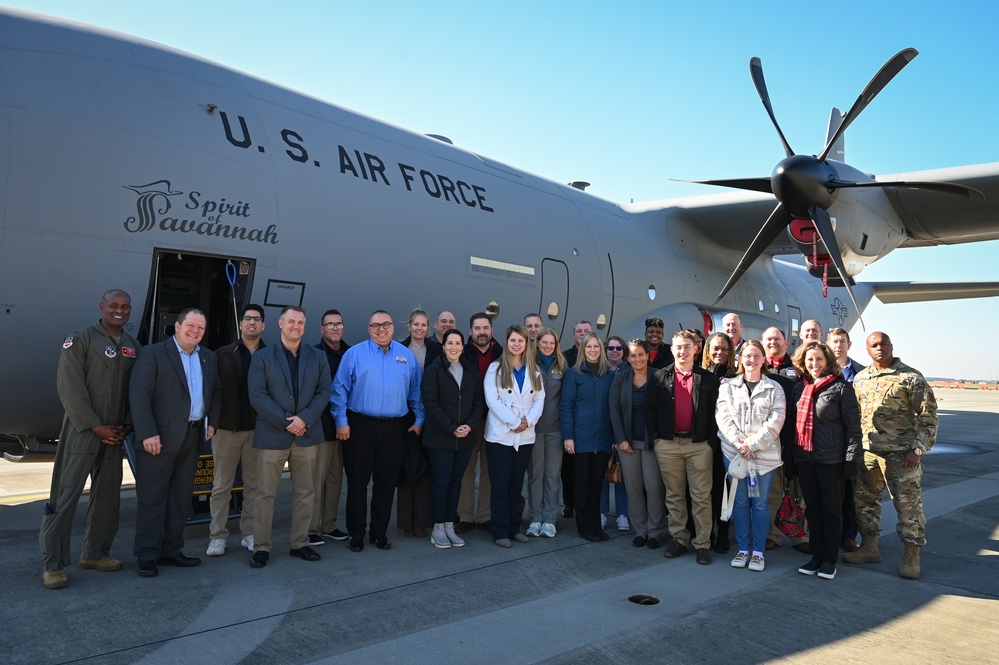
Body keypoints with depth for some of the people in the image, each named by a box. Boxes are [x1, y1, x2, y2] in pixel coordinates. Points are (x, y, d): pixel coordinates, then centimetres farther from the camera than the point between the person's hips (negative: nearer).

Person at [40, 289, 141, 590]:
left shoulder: (133, 347, 10)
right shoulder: (80, 340, -6)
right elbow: (70, 389, -12)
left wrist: (126, 427, -1)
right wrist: (97, 427, -14)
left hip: (115, 434, 6)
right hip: (82, 432, -6)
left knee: (108, 495, 10)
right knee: (65, 495, -4)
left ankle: (94, 553, 22)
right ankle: (52, 564, 3)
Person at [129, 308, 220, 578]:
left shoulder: (209, 358, 12)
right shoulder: (153, 353, -6)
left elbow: (216, 392, 22)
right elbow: (138, 395, -12)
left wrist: (211, 422, 10)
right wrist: (148, 433, -18)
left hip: (193, 437, 6)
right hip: (159, 438, -6)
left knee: (181, 498, 12)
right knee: (152, 499, 1)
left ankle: (171, 550, 21)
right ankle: (147, 556, 10)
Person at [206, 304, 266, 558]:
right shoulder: (223, 354, 4)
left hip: (258, 429, 0)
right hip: (227, 428, 0)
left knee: (254, 484, 7)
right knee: (221, 485, 5)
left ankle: (250, 534, 17)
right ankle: (218, 536, 12)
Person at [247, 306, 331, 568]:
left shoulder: (318, 357, 9)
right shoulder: (262, 357, 2)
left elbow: (323, 392, 3)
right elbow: (257, 395, -6)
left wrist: (304, 418, -12)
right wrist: (286, 421, -13)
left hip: (307, 434, 3)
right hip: (272, 435, -2)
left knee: (305, 492, 8)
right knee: (266, 493, 2)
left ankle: (300, 543, 20)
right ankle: (261, 547, 13)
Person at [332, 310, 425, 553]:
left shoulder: (407, 356, 8)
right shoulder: (354, 353, 0)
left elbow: (416, 392, 12)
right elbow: (340, 389, -1)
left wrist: (419, 420, 7)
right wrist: (341, 421, -7)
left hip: (394, 429, 2)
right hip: (360, 426, -2)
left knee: (386, 483, 9)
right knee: (357, 482, 4)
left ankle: (380, 533, 22)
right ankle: (355, 534, 17)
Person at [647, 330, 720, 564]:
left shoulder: (708, 379, 4)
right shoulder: (660, 377, 5)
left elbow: (714, 411, 4)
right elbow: (649, 409, 6)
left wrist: (711, 439, -4)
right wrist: (654, 437, 0)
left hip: (699, 445, -1)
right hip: (667, 445, 1)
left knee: (701, 496, 2)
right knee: (674, 495, 9)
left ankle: (702, 544, 10)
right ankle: (679, 539, 20)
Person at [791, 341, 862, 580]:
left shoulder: (841, 387, -8)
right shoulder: (799, 388, 8)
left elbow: (853, 425, -9)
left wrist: (851, 458, -13)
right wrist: (790, 454, 11)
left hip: (831, 459, -5)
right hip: (804, 458, 5)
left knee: (832, 509, 6)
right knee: (812, 508, 12)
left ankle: (829, 559, 17)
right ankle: (816, 555, 23)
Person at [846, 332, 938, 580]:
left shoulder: (910, 378, -5)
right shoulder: (860, 379, 11)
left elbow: (928, 417, -6)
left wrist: (917, 449, -13)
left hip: (900, 453, -5)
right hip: (866, 450, 6)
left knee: (908, 504, 0)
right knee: (864, 499, 12)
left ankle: (912, 556, 11)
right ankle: (869, 547, 25)